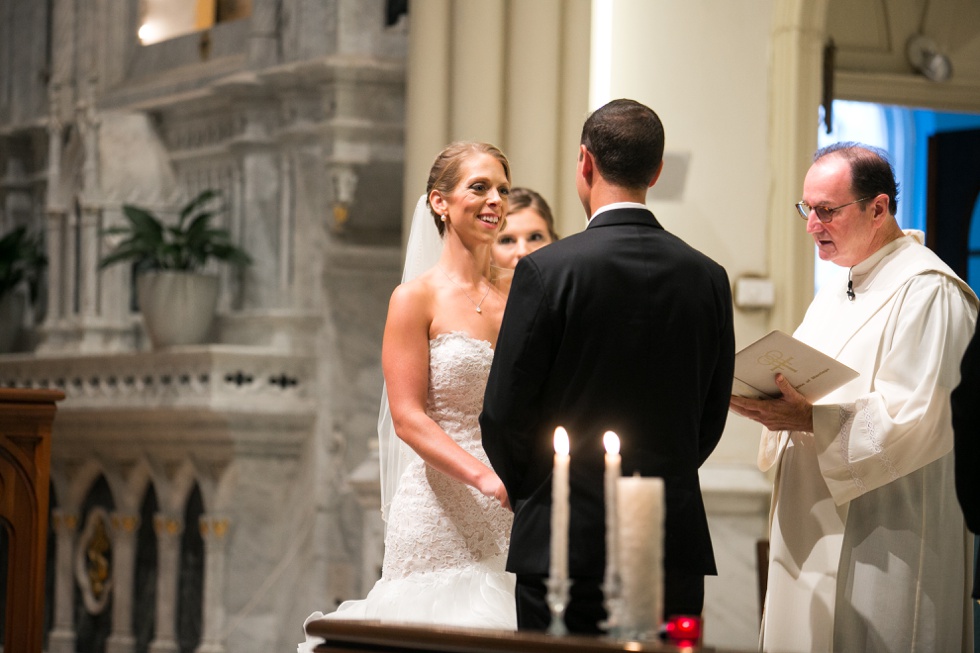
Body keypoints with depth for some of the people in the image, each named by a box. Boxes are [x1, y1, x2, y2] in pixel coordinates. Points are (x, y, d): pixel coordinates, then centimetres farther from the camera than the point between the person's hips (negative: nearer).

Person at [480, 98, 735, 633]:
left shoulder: (546, 270, -9)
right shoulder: (707, 278, 4)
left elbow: (504, 413, -5)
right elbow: (711, 418, 10)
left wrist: (527, 494, 12)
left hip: (565, 541, -4)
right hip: (676, 544, 4)